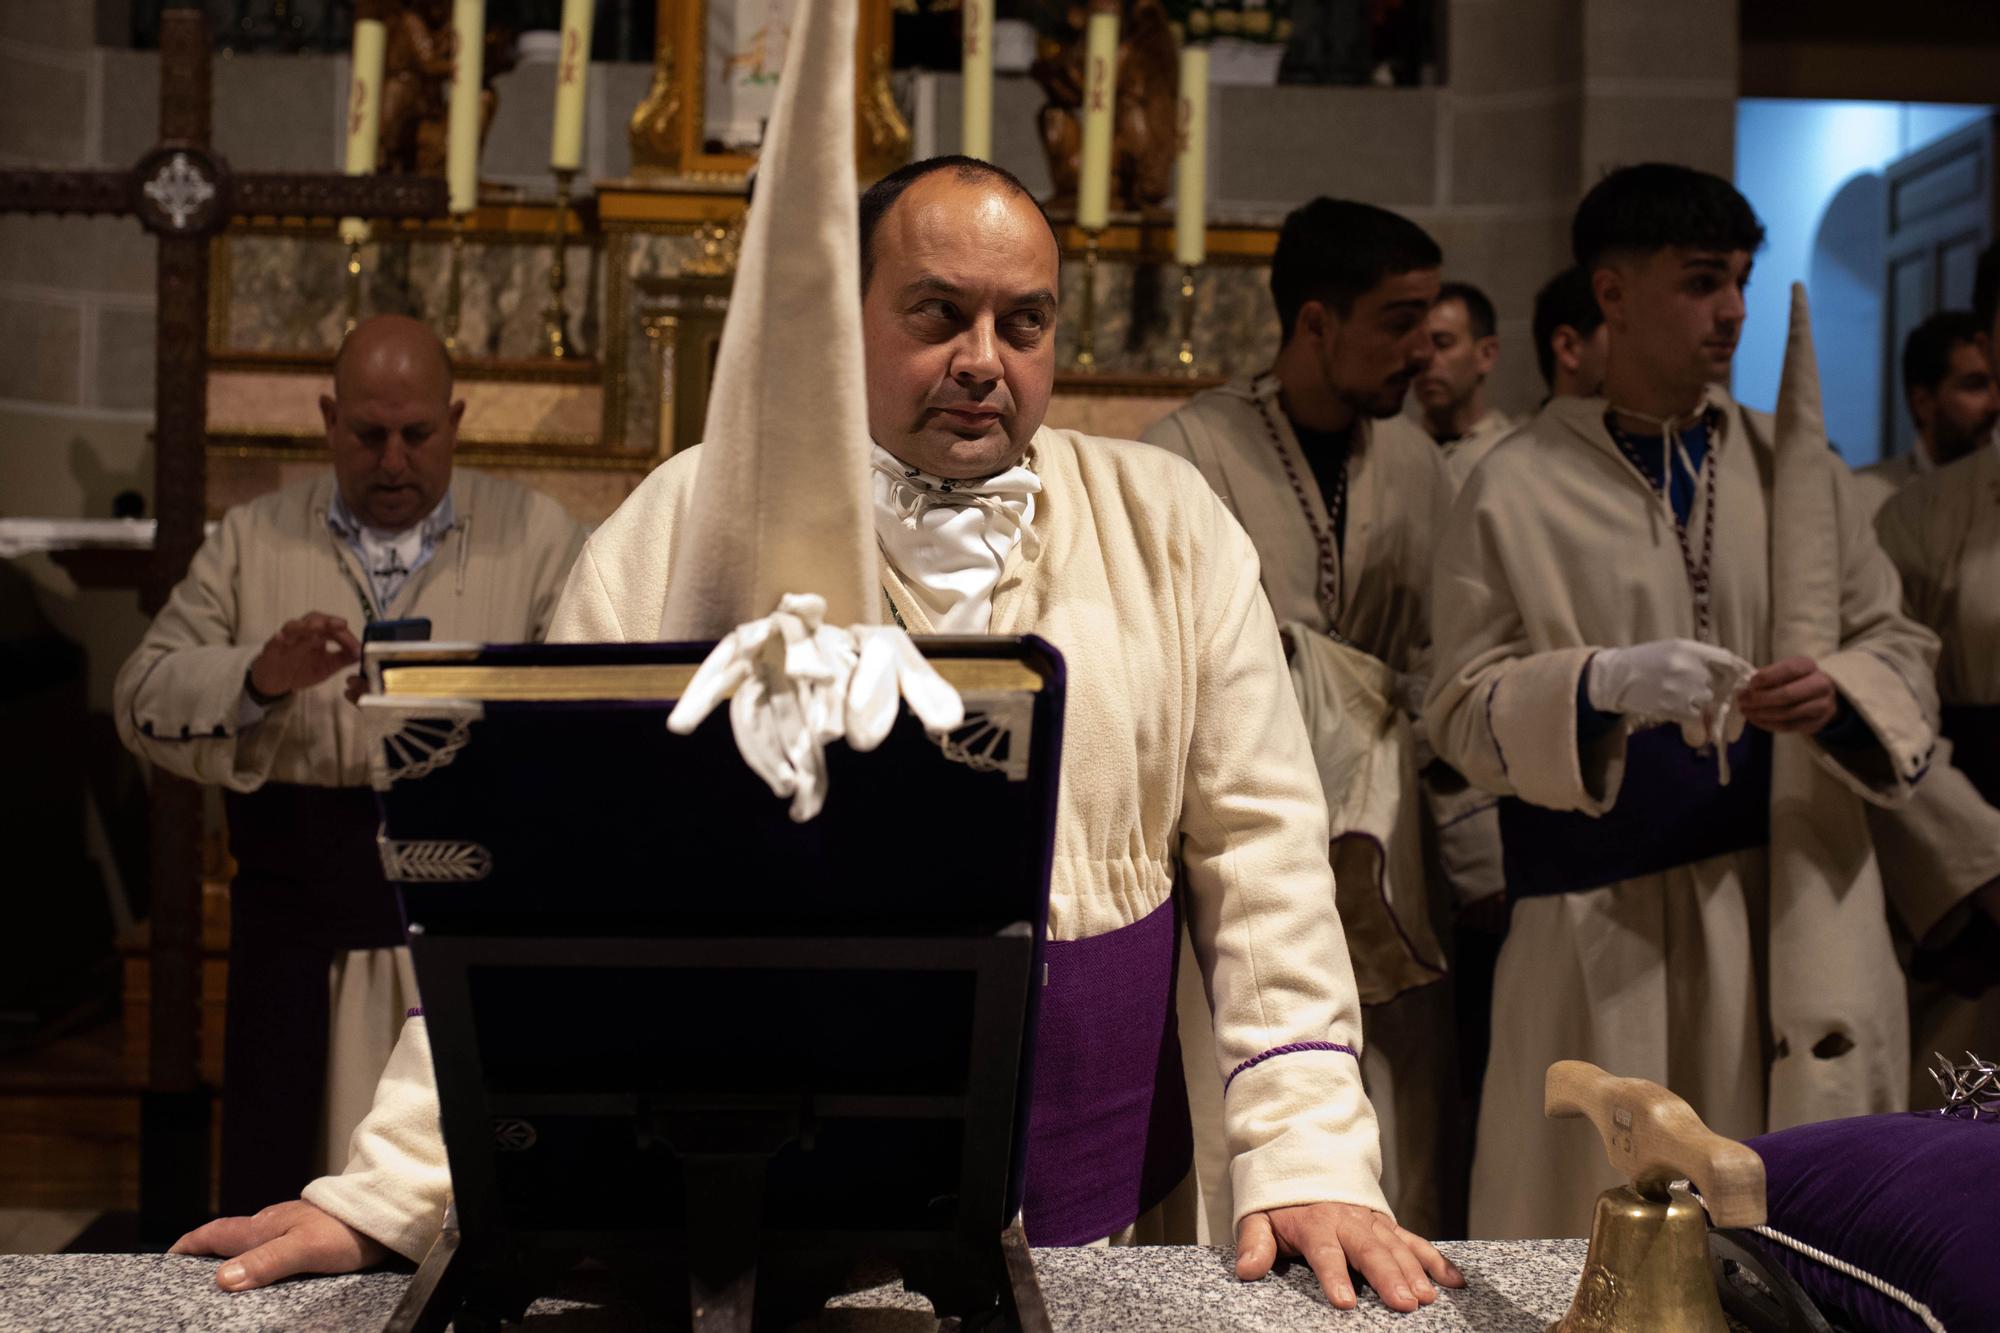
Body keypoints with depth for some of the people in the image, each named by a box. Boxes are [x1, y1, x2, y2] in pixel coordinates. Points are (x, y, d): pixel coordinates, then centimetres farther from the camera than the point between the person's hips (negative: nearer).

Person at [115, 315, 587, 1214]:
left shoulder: (538, 538, 9)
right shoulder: (251, 543, 14)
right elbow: (144, 699, 6)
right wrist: (261, 677, -13)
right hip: (303, 912, 2)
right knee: (277, 1187, 3)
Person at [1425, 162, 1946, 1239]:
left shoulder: (1793, 465, 9)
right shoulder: (1515, 491, -2)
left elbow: (1901, 646, 9)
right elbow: (1462, 710, -4)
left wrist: (1839, 693, -13)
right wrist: (1602, 685, -22)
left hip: (1799, 914, 3)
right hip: (1608, 933, -3)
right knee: (1603, 1207, 1)